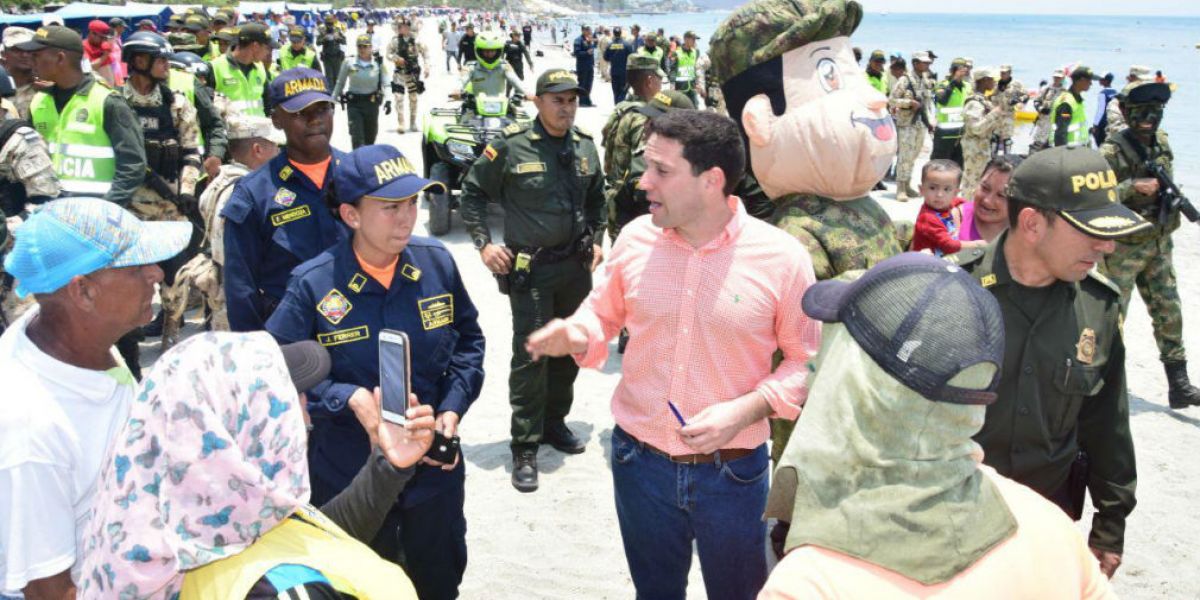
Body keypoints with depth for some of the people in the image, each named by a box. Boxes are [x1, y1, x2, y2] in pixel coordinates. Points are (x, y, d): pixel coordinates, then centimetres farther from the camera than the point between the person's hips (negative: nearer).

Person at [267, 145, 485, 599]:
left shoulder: (437, 263, -8)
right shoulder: (313, 284, -16)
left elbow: (468, 339, 5)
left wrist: (452, 410, -8)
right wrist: (351, 397, -25)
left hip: (434, 466, 3)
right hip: (350, 477, -2)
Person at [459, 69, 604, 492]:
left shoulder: (585, 146, 6)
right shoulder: (512, 146, -10)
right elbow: (473, 192, -2)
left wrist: (596, 240, 13)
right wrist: (484, 243, -8)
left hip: (575, 265, 6)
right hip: (529, 268, -5)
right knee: (530, 354, -6)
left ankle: (554, 422, 33)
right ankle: (525, 449, 3)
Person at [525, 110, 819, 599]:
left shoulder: (782, 257, -15)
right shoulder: (635, 238, -6)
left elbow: (807, 359, -5)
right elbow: (603, 313, 9)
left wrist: (748, 409, -20)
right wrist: (576, 337, -13)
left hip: (731, 471, -2)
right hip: (639, 460, 3)